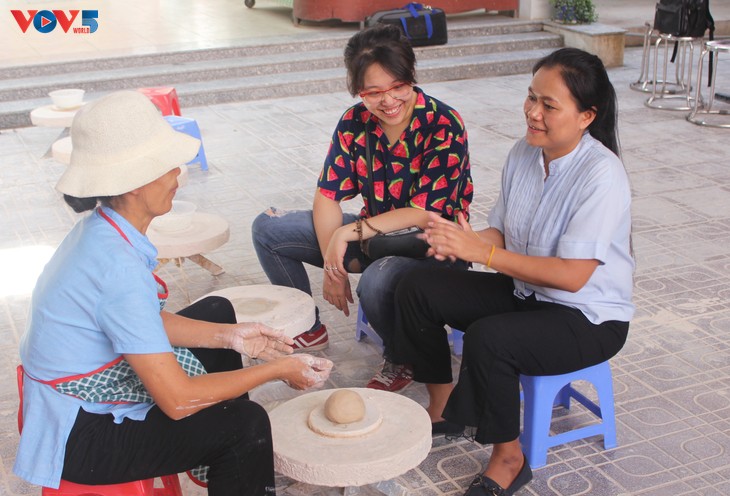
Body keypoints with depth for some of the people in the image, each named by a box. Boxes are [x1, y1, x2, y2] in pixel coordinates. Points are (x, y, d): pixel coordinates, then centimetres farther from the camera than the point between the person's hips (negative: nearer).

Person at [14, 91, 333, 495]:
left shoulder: (99, 230, -3)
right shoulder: (118, 265, -32)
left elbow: (148, 322, 10)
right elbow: (177, 400, -29)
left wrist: (228, 337, 1)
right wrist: (277, 370, -18)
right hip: (80, 437, -10)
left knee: (217, 311, 19)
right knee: (246, 423, -19)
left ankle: (223, 464, 34)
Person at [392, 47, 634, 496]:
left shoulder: (602, 175, -25)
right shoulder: (525, 153, -2)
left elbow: (573, 275, -30)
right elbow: (501, 233, 5)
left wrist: (481, 251, -31)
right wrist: (462, 242, -18)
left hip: (589, 317, -8)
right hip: (523, 289, 8)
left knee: (488, 338, -33)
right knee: (418, 289, -4)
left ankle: (508, 459, -8)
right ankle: (442, 408, 14)